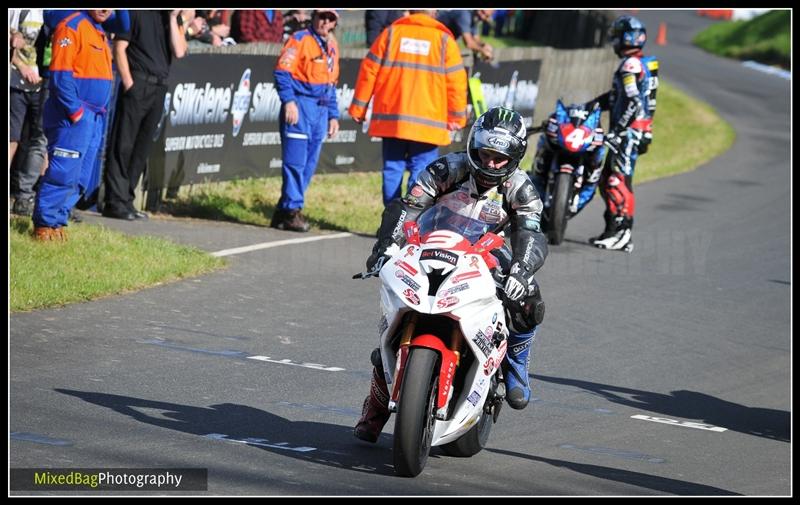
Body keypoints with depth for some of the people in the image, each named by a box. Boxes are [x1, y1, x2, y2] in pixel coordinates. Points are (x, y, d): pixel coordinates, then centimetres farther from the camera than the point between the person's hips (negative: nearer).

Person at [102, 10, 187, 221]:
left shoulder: (170, 17, 14)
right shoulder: (137, 13, -1)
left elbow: (179, 51, 2)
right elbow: (119, 47, -5)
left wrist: (173, 18, -4)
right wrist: (128, 82, -12)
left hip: (159, 87, 6)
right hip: (137, 83, -6)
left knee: (142, 148, 8)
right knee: (123, 145, -5)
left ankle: (126, 200, 13)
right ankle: (115, 202, -4)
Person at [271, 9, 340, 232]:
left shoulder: (332, 47, 19)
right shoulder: (300, 39, -4)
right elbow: (282, 71, -12)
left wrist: (333, 115, 18)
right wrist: (288, 100, -21)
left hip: (321, 111, 7)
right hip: (300, 105, -7)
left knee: (308, 165, 6)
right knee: (295, 161, -9)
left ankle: (283, 212, 10)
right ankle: (292, 211, -6)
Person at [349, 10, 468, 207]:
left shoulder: (391, 33, 5)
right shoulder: (444, 39, 0)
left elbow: (369, 71, 4)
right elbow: (456, 82, -1)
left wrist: (358, 108, 11)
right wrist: (457, 118, 8)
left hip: (390, 119, 2)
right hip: (428, 123, -2)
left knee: (393, 169, 10)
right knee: (421, 172, -1)